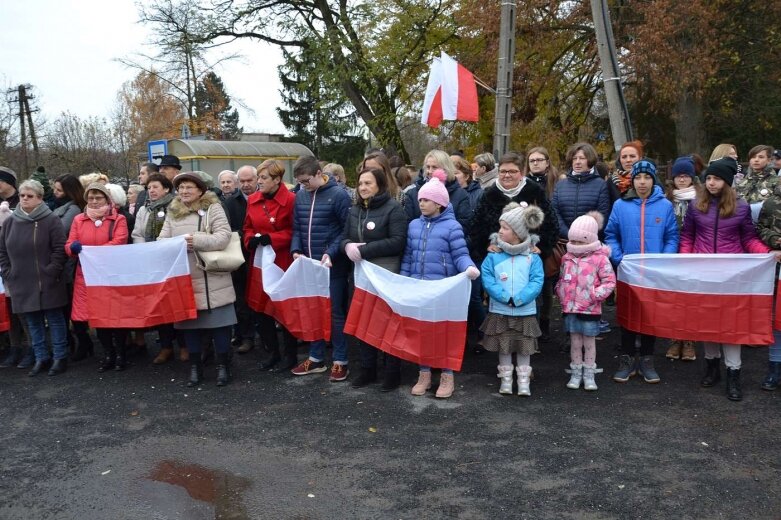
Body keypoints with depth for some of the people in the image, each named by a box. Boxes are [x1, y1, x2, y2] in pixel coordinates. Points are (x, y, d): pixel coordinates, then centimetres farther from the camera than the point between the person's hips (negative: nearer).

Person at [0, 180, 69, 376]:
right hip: (22, 284, 5)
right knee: (33, 322, 12)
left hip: (47, 283, -5)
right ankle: (41, 357, 23)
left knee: (55, 319, 5)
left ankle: (60, 357, 14)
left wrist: (51, 272, -14)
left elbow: (60, 249, -10)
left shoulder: (51, 220, -7)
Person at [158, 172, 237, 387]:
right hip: (183, 277, 4)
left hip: (212, 279, -4)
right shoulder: (172, 212, 12)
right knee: (189, 321, 10)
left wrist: (196, 240, -23)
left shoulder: (213, 208, -2)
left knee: (219, 321, 0)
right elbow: (163, 240, 7)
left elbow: (224, 237, -12)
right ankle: (195, 367, 22)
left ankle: (223, 366, 13)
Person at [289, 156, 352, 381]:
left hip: (332, 266, -6)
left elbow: (348, 230, -12)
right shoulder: (300, 196, 8)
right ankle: (316, 358, 26)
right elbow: (297, 228, 13)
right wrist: (296, 250, -5)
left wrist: (331, 253, -22)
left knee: (335, 312, 2)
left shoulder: (338, 195, -10)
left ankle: (340, 361, 12)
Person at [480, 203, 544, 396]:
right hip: (500, 311, 1)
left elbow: (537, 281, -9)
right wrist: (504, 297, -18)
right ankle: (505, 380, 26)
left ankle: (524, 381, 22)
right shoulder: (493, 256, -3)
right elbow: (487, 279, -7)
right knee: (503, 347, 11)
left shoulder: (532, 257, -5)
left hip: (525, 311, -1)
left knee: (524, 348, 9)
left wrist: (519, 298, -20)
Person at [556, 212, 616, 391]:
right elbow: (562, 280, 18)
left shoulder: (600, 258, -8)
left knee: (589, 342, 8)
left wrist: (595, 295, -17)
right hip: (570, 308, 4)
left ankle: (589, 375, 19)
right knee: (575, 342, 11)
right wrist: (561, 294, 4)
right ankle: (576, 374, 21)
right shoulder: (567, 258, 7)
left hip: (590, 309, -4)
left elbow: (609, 281, -9)